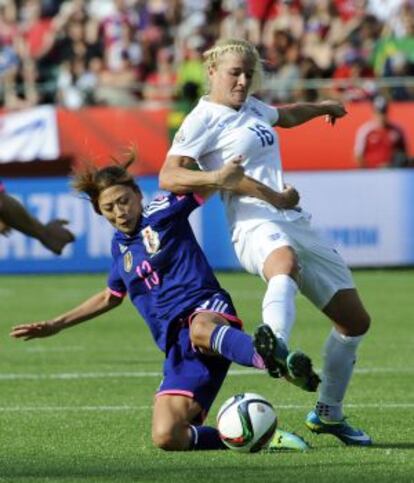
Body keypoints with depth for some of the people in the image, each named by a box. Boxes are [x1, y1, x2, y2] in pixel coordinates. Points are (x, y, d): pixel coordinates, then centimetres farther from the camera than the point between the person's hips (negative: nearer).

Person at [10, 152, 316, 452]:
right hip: (178, 346, 6)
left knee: (200, 330, -48)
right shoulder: (120, 246, 22)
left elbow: (218, 179, -1)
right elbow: (110, 297, 40)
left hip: (206, 309, -6)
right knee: (166, 438, -17)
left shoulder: (163, 213, 5)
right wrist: (56, 325, 40)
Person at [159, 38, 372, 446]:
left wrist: (322, 107, 59)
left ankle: (328, 412, 28)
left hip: (295, 222, 9)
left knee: (355, 321, 11)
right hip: (256, 225, -9)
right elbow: (168, 177, -15)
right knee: (285, 263, -46)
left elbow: (284, 116, 46)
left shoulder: (251, 107, 21)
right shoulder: (204, 118, -3)